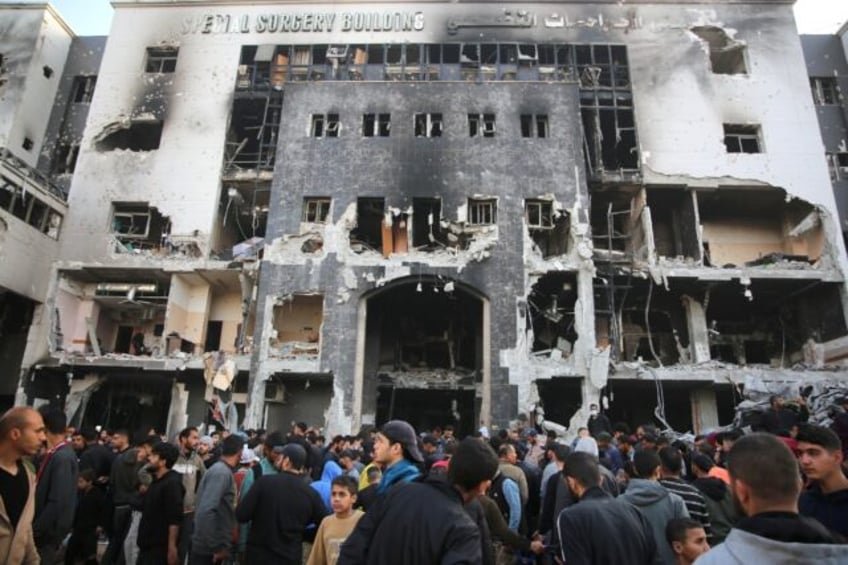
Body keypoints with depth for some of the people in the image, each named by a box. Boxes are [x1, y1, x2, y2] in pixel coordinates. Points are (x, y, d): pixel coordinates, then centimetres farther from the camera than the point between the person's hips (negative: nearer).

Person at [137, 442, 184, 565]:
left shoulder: (172, 483, -18)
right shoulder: (156, 481, 12)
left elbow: (175, 519, -22)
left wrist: (172, 547, -23)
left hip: (161, 547, -9)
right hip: (148, 545, 9)